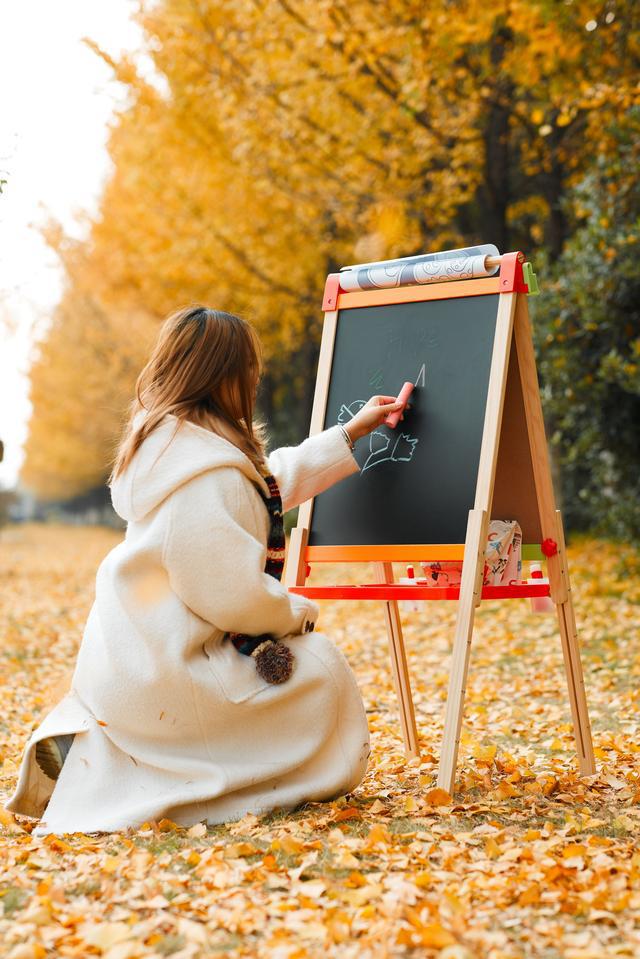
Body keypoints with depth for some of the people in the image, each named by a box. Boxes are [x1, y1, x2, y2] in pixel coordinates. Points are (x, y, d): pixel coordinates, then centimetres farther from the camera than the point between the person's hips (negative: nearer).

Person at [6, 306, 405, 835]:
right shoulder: (206, 474, -23)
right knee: (321, 667, 3)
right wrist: (296, 612, -7)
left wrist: (353, 431, 28)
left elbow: (271, 480, 23)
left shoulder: (165, 442, 10)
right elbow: (232, 592, -27)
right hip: (163, 673, -9)